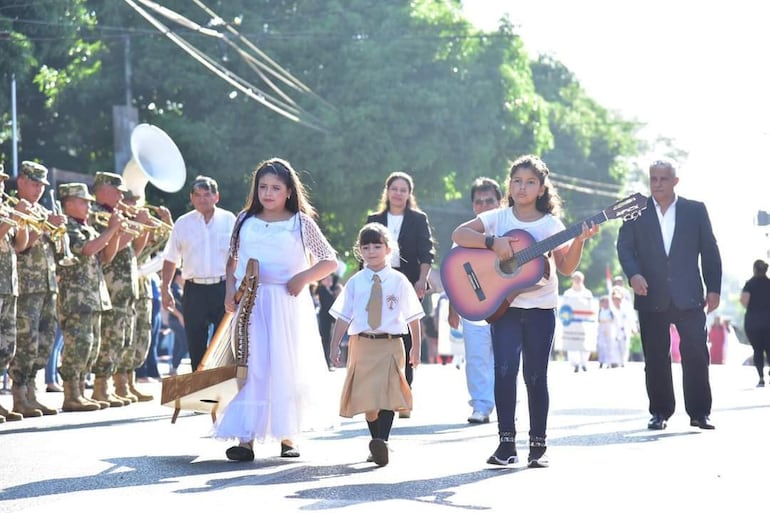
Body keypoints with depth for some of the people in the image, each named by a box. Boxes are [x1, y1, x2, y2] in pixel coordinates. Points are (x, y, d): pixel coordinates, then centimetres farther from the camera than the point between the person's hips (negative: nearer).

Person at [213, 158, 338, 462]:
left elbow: (330, 261, 4)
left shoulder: (300, 222, 2)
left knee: (287, 366, 3)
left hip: (287, 303, -1)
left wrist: (304, 277, -11)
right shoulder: (246, 220, 10)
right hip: (249, 303, 2)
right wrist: (230, 289, 3)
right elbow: (233, 259, 18)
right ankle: (245, 437, -9)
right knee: (249, 366, -5)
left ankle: (286, 435, 11)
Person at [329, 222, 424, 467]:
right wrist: (335, 345, 1)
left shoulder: (399, 281, 2)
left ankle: (382, 442, -21)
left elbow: (413, 316, 7)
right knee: (366, 397, 8)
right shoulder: (355, 282, 5)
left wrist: (416, 347, 7)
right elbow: (343, 316, 6)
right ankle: (377, 443, 21)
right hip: (362, 344, 2)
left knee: (387, 395, -15)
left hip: (390, 344, -2)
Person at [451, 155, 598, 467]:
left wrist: (579, 241, -16)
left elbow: (566, 268, 0)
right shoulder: (498, 218, 4)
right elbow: (458, 235, -6)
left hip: (541, 308, 0)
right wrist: (493, 241, -18)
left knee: (536, 376, 2)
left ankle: (538, 445, 10)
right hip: (504, 305, 0)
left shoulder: (551, 224, 4)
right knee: (504, 371, -10)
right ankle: (506, 443, -3)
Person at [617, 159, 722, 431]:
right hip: (652, 296, 1)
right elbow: (624, 247, 1)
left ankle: (699, 412, 0)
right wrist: (633, 274, -18)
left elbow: (710, 251, 7)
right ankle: (660, 412, 13)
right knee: (656, 358, 4)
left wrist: (713, 288, 2)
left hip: (688, 296, -1)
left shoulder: (696, 210, 7)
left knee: (696, 354, -7)